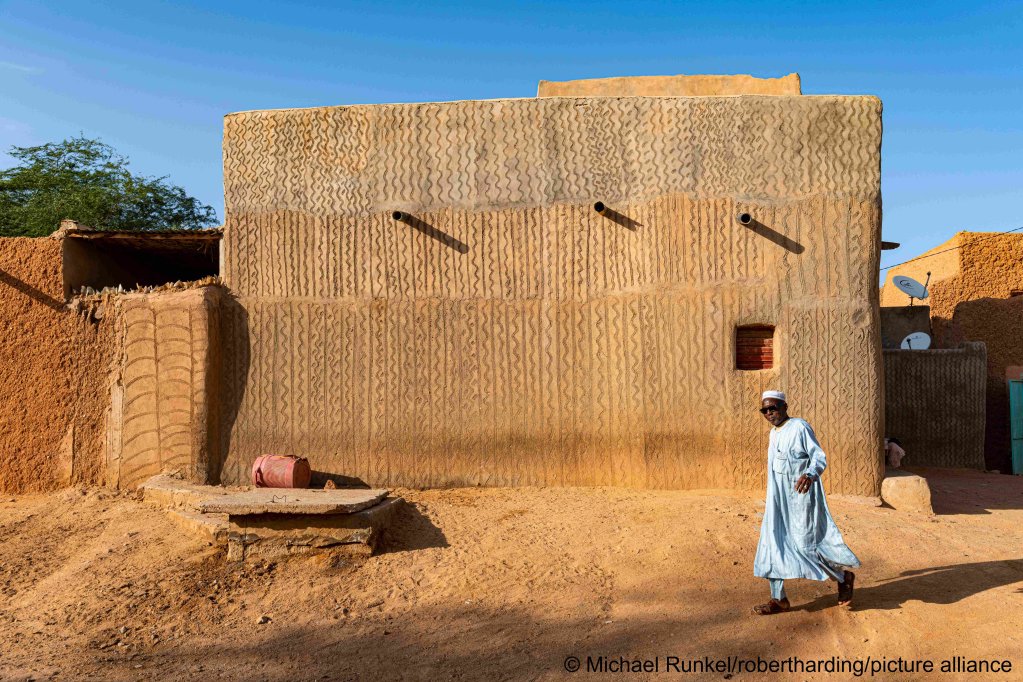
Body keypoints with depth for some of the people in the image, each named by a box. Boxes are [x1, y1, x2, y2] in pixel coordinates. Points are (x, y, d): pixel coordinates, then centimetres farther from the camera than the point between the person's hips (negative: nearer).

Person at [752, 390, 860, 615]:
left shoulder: (800, 427, -12)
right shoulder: (774, 433, 13)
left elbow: (819, 457, -17)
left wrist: (810, 475, -39)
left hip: (800, 497, -8)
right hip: (778, 499, 8)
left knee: (805, 544, -4)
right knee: (772, 544, 3)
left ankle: (843, 576, 23)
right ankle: (778, 599, 11)